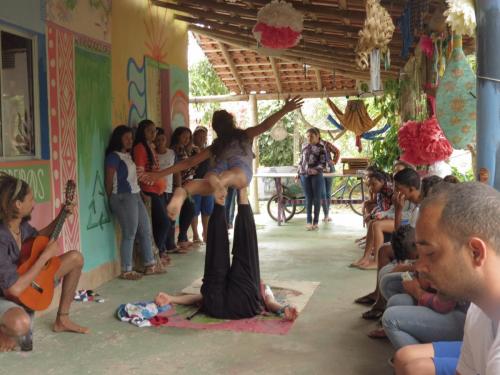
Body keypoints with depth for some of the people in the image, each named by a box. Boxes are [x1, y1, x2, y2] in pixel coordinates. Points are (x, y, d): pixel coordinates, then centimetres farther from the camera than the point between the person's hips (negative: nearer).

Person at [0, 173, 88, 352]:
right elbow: (15, 288, -38)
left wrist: (61, 218, 5)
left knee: (76, 257, 6)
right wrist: (46, 255, -30)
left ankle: (62, 320, 14)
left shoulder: (21, 224, -7)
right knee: (21, 324, -42)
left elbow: (37, 238, 18)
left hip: (29, 284, 9)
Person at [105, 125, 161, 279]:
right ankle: (126, 271, 4)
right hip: (124, 198, -9)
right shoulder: (113, 156, -9)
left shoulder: (128, 155, 17)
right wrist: (111, 201, -1)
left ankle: (150, 265, 20)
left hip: (136, 195, 9)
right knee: (129, 234, -5)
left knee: (146, 230, 11)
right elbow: (109, 181, -8)